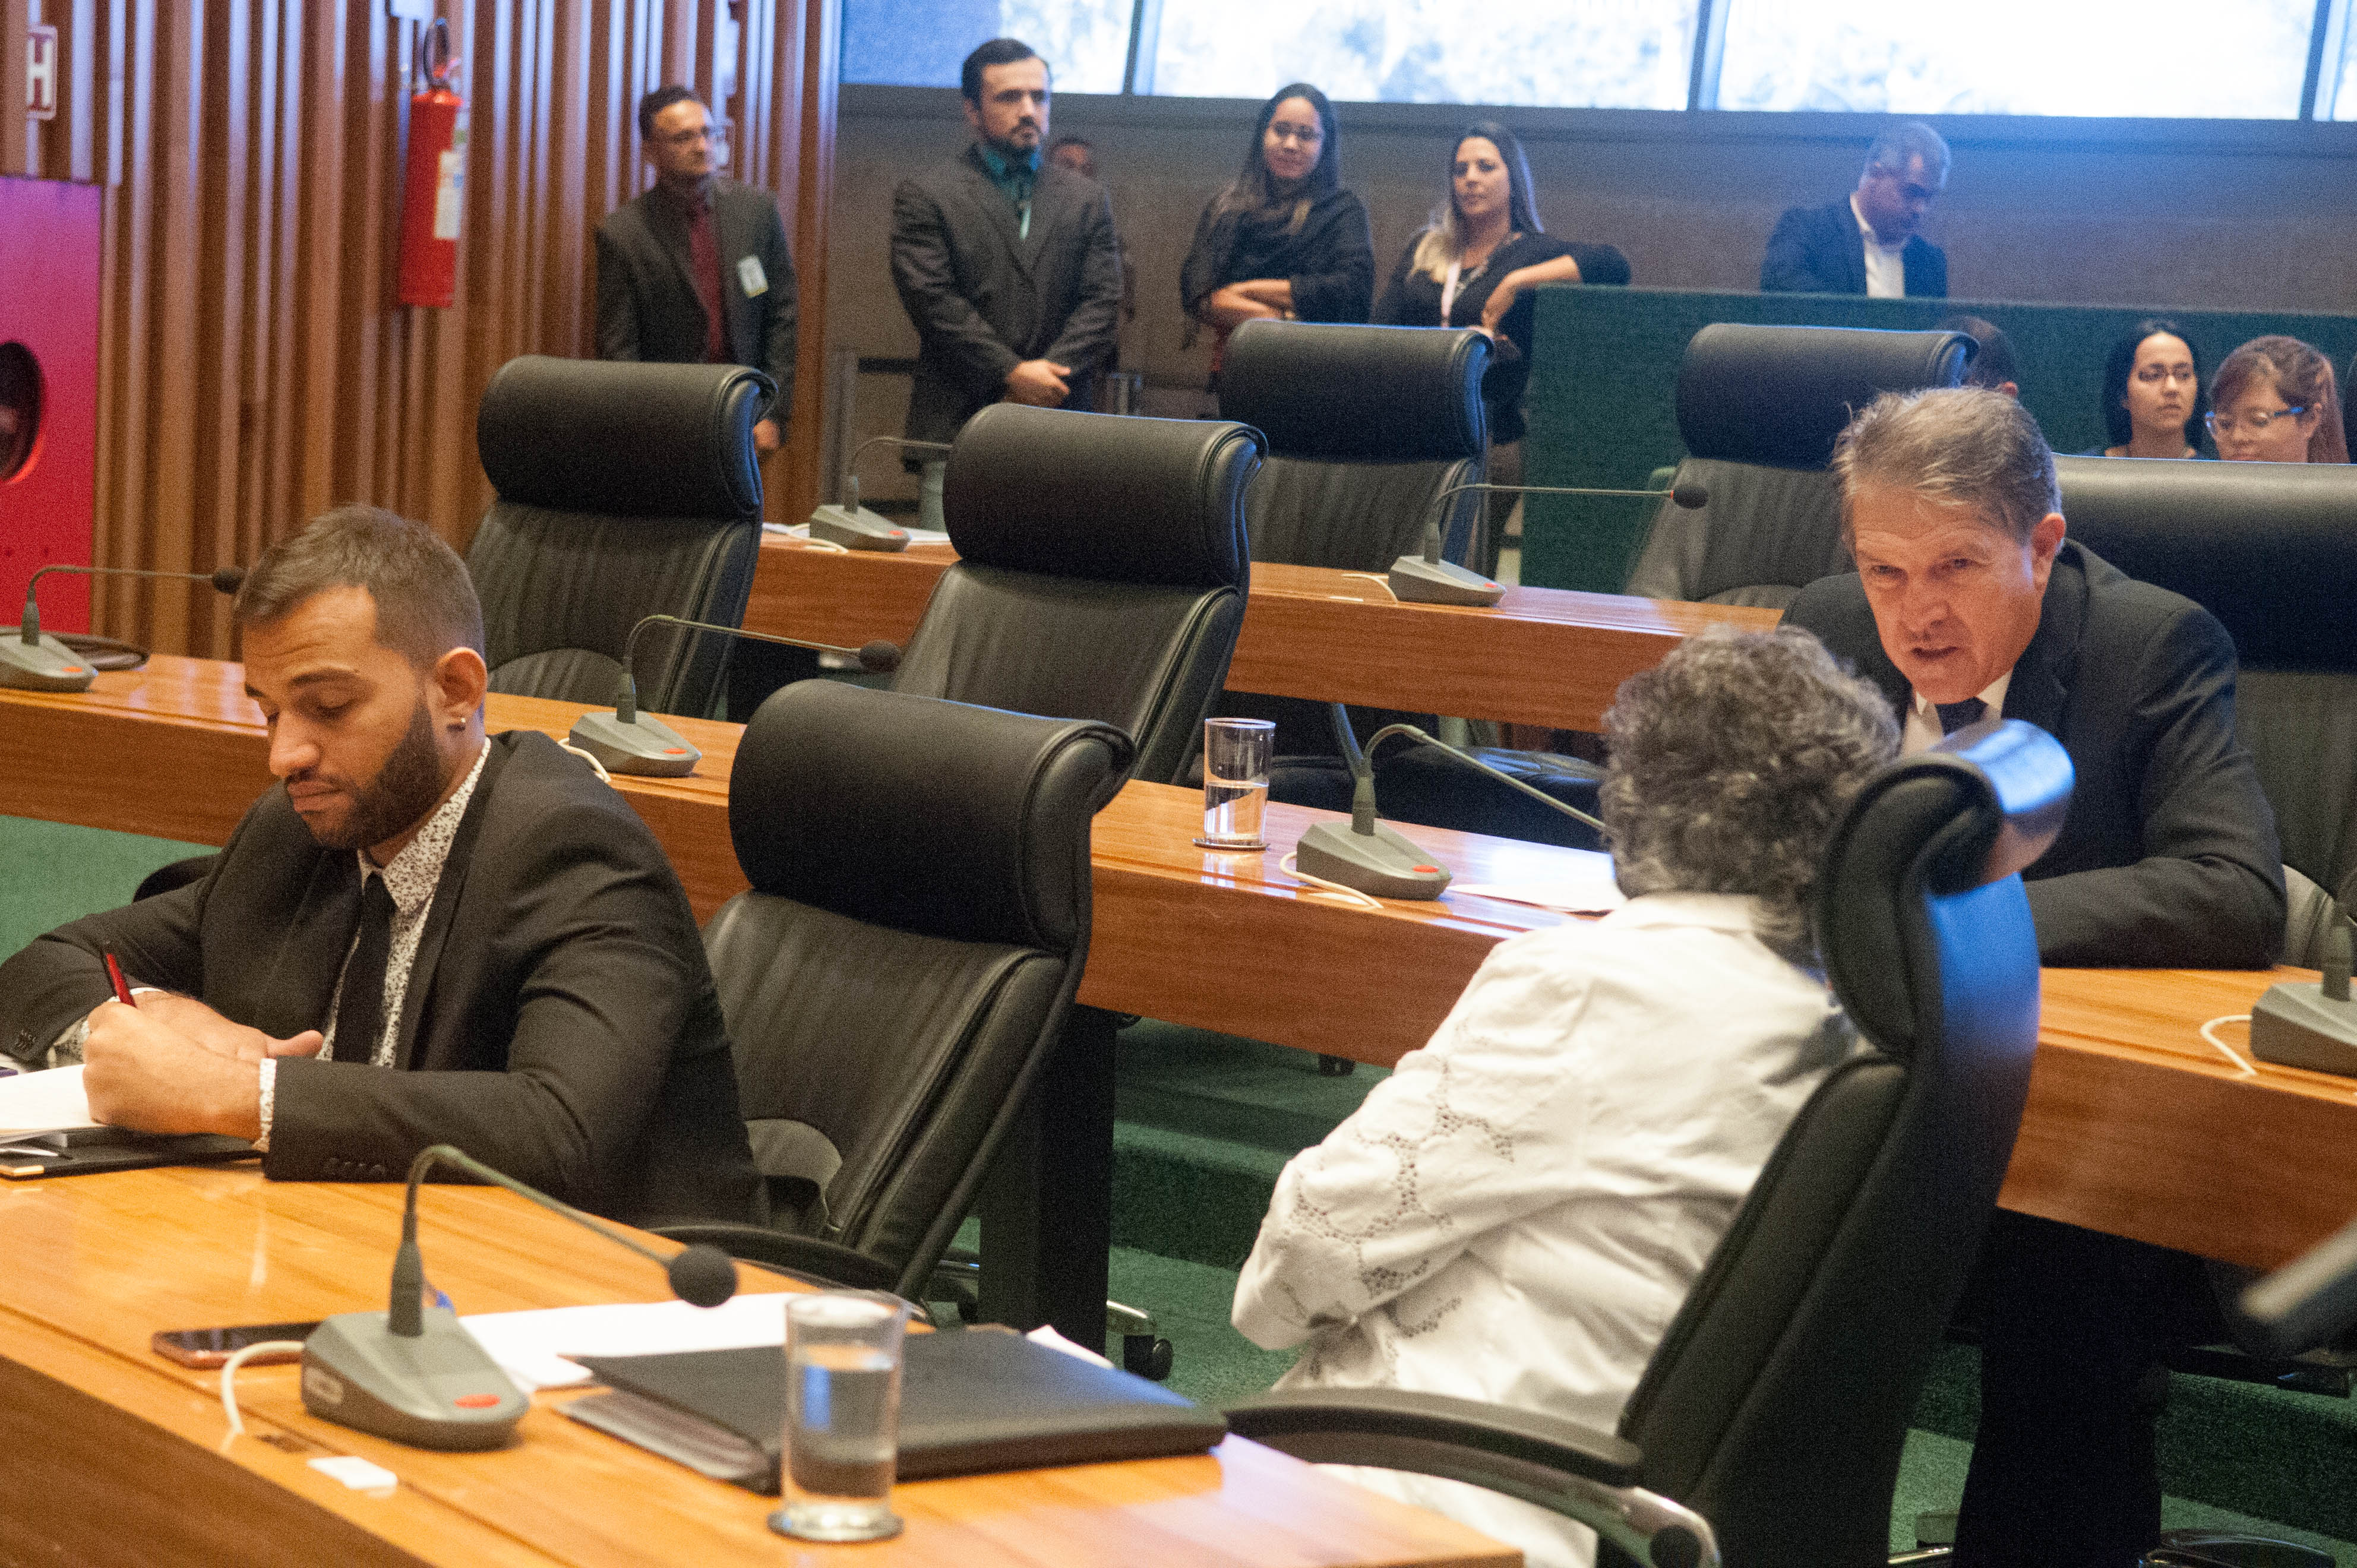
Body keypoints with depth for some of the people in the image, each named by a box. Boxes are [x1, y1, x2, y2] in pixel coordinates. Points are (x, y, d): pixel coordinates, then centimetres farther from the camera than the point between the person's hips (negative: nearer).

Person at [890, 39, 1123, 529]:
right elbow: (932, 301, -5)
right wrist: (1011, 374, -12)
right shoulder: (925, 197, 6)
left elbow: (1102, 304, 7)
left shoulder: (1087, 199, 16)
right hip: (958, 430, -2)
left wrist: (1046, 381, -8)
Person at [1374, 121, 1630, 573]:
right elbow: (1381, 331, 10)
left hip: (1491, 438, -3)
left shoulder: (1533, 251, 6)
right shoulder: (1424, 250, 20)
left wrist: (1516, 282, -14)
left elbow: (1614, 263, -12)